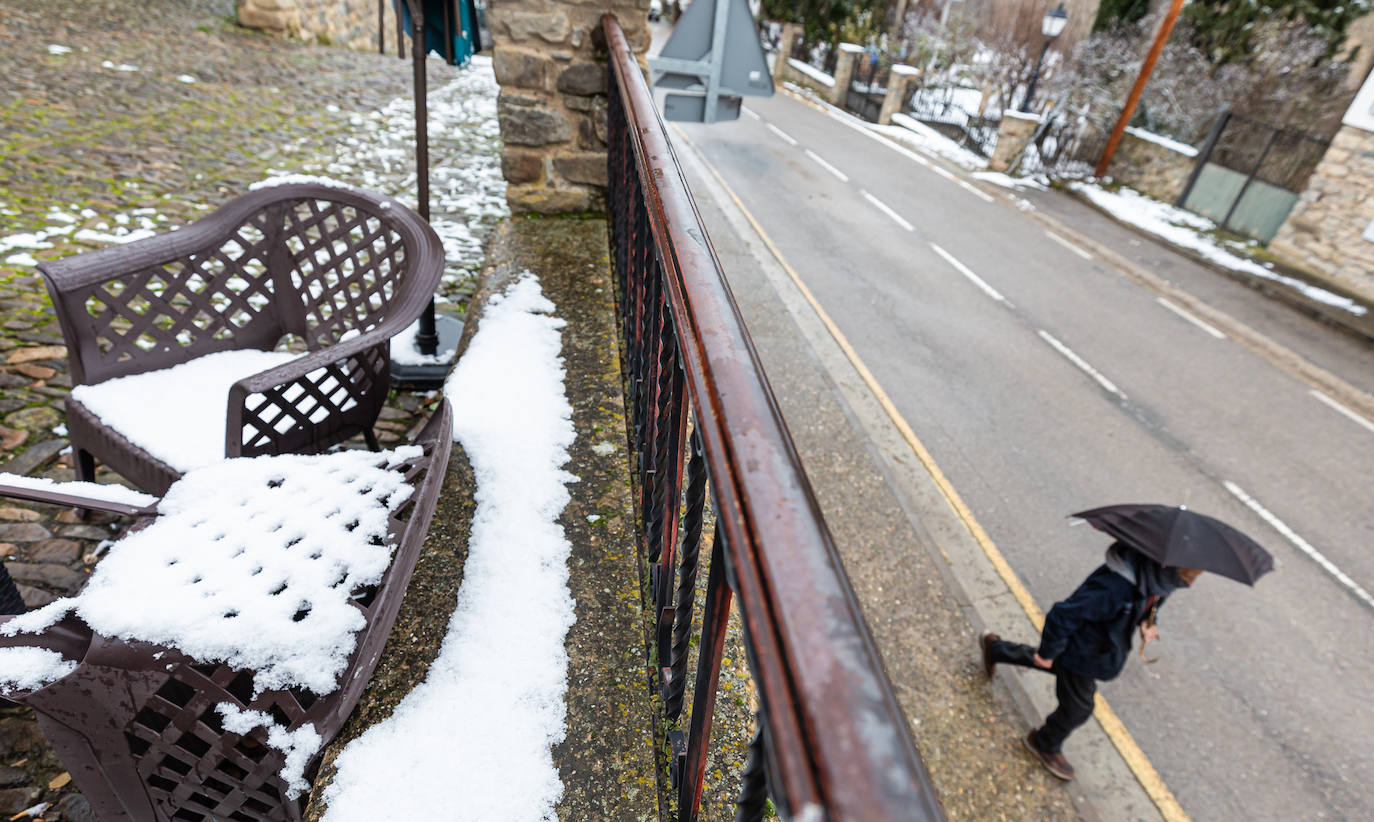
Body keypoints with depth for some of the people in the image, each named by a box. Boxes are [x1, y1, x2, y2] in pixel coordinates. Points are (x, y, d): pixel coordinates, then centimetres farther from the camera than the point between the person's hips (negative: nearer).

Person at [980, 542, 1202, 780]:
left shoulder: (1155, 576, -16)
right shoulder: (1115, 585, -43)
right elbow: (1063, 615, -34)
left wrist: (1146, 622, -8)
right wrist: (1048, 652, -20)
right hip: (1079, 654, -8)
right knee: (1077, 709, 12)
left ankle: (994, 647, 54)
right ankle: (1046, 745, 42)